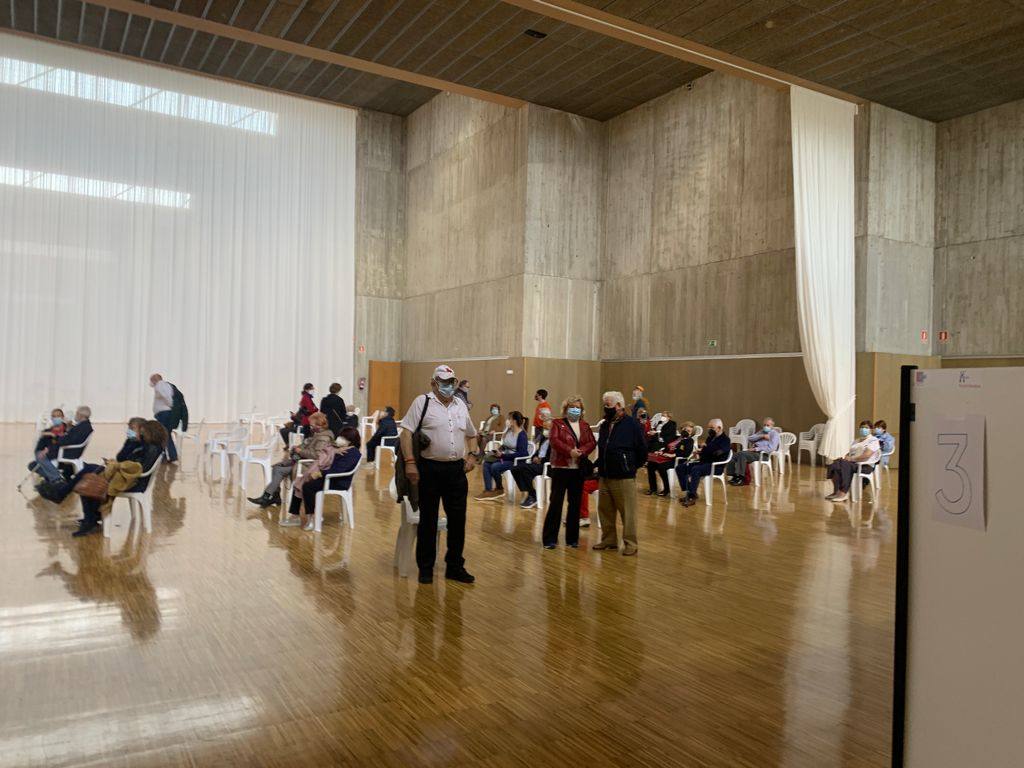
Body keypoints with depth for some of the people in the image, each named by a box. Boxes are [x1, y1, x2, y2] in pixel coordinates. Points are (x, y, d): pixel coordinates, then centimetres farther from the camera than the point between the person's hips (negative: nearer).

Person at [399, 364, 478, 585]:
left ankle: (455, 566, 22)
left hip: (456, 470, 5)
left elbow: (471, 434, 24)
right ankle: (426, 568, 20)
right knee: (428, 520, 6)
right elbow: (406, 432, -10)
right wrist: (409, 462, -17)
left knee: (458, 519, 9)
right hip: (430, 469, -5)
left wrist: (472, 455, 9)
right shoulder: (422, 402, -5)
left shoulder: (461, 405, 13)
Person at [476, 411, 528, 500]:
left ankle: (499, 489, -1)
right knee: (486, 464, -11)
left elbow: (521, 453, -22)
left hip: (517, 460, -8)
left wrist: (503, 455, -21)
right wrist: (500, 451, -5)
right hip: (506, 457, 8)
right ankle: (488, 490, -16)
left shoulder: (522, 435, -15)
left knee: (495, 466, -26)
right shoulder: (509, 431, 7)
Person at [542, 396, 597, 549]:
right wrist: (569, 451, -23)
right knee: (556, 502, -3)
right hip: (560, 468, -4)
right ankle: (549, 539, 3)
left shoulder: (585, 426, 14)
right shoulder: (557, 423, 3)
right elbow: (554, 440, -11)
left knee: (575, 504, 9)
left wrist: (581, 451, -17)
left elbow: (592, 443, 3)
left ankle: (572, 538, 18)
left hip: (579, 469, 4)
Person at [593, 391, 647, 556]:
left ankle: (630, 543, 10)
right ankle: (609, 539, 26)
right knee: (605, 510, 13)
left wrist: (632, 467, 0)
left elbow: (642, 450, -6)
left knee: (628, 512, 0)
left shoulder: (633, 425, -10)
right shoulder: (605, 425, 12)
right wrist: (600, 466, 13)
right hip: (605, 476, 7)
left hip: (624, 477, -7)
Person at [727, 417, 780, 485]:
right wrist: (762, 436, -2)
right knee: (734, 456, -14)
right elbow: (750, 439, 11)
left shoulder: (774, 434, 1)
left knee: (742, 455, -31)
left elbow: (771, 448, -14)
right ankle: (734, 476, -14)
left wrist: (756, 449, -14)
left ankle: (741, 478, -27)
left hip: (762, 454, -8)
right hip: (754, 451, 8)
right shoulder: (762, 432, 25)